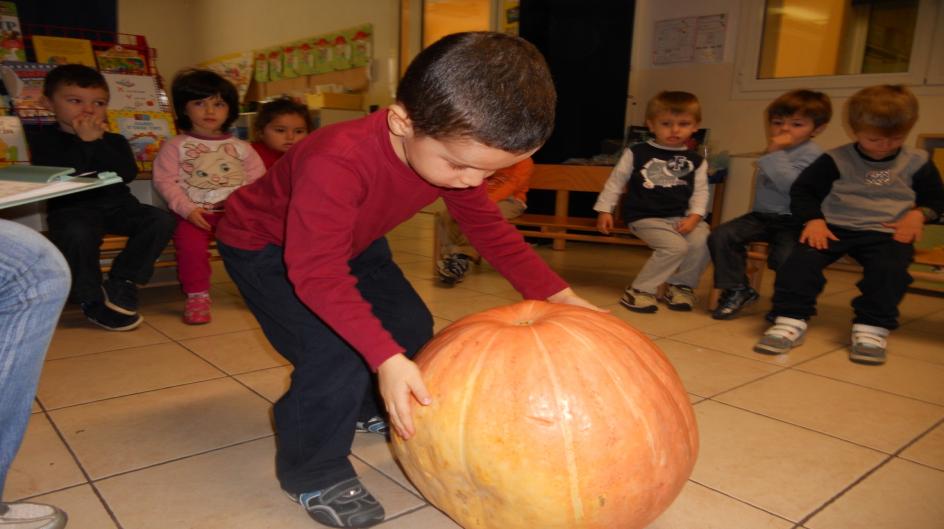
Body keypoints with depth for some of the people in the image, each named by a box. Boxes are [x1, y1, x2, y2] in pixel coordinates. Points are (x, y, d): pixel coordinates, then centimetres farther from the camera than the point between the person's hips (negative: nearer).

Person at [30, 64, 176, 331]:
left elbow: (128, 173, -6)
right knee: (78, 234, -38)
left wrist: (97, 143, -11)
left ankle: (120, 285, -12)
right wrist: (84, 142, -12)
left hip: (118, 205, 4)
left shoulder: (114, 140, 13)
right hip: (72, 209, -4)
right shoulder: (44, 139, 4)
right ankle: (93, 301, -16)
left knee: (162, 220, -20)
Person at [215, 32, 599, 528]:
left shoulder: (453, 146, -19)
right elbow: (317, 274, -41)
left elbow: (488, 227, -7)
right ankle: (312, 471, 1)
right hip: (264, 244, -7)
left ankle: (359, 406, 33)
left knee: (411, 326, 5)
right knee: (337, 350, -23)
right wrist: (386, 359, -46)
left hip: (350, 239, 7)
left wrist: (556, 294, -14)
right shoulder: (337, 163, -43)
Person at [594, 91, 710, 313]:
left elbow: (700, 191, 10)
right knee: (675, 246, -27)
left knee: (702, 242, -23)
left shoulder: (696, 160, 11)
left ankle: (680, 285, 2)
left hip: (681, 217, 4)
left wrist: (694, 216, -7)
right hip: (645, 217, -4)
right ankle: (640, 290, -12)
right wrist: (604, 210, 1)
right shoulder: (637, 153, 2)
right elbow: (615, 181, 6)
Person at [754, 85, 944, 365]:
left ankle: (871, 328, -18)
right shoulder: (835, 160, 4)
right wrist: (813, 219, -11)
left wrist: (919, 214, -3)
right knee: (801, 259, -27)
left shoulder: (917, 162, 10)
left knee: (889, 268, -32)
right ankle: (791, 320, -21)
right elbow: (803, 190, 6)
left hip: (887, 234, 1)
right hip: (835, 228, 0)